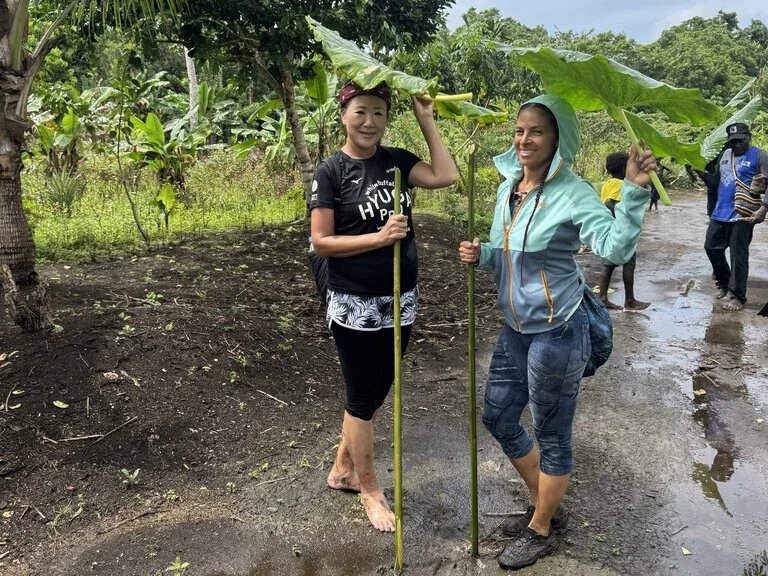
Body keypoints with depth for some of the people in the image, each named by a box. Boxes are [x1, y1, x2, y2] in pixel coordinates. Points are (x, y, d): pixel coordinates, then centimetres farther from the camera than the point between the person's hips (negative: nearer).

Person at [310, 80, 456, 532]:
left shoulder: (396, 160, 4)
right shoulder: (331, 172, -9)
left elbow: (446, 176, -10)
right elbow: (321, 242, -12)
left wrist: (427, 120, -6)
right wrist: (379, 237, -21)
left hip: (400, 301, 6)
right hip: (355, 306, -5)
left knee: (376, 392, 17)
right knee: (362, 397, 8)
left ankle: (343, 469, 38)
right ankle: (370, 489, 27)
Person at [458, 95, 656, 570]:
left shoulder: (573, 193, -16)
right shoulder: (508, 189, 6)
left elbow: (616, 249, -29)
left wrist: (635, 192, -38)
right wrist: (480, 255, -2)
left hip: (557, 331, -8)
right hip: (516, 328, 9)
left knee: (552, 435, 8)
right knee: (498, 416, 19)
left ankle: (542, 530, 32)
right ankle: (546, 506, 41)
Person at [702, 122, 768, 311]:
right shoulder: (725, 154, 14)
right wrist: (702, 174, 1)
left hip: (742, 215, -7)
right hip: (720, 212, 7)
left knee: (738, 256, -4)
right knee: (712, 247, 11)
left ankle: (737, 296, 6)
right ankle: (724, 283, 32)